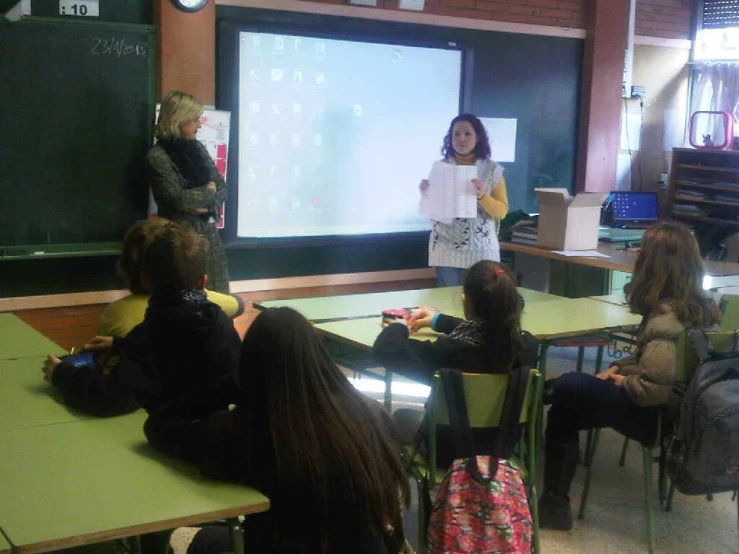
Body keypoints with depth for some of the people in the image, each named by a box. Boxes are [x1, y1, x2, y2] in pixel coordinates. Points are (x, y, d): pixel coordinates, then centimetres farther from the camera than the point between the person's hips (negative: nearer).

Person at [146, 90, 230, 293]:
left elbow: (221, 186, 9)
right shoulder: (158, 156, -11)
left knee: (218, 297, 4)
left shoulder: (197, 147, 10)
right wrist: (207, 192, -3)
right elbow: (178, 198, -18)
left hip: (208, 232, 6)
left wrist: (208, 205, -11)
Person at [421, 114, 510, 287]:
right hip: (446, 250, 1)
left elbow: (502, 211, -1)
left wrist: (482, 196, -17)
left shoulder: (492, 170, 1)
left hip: (480, 251, -1)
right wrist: (425, 193, -10)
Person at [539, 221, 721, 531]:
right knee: (565, 409, 14)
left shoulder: (664, 320, -27)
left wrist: (623, 381, -12)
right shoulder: (701, 308, 1)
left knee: (569, 389, 2)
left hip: (657, 415, -9)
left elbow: (652, 389, -32)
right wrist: (620, 367, 7)